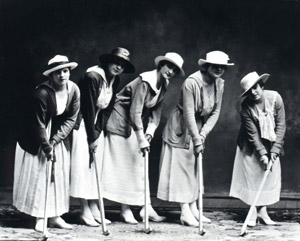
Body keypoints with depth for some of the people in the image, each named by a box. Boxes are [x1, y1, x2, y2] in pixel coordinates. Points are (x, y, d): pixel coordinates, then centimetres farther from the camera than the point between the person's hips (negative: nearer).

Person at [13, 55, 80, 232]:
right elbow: (39, 123, -21)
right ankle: (40, 218, 3)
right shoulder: (42, 93, -25)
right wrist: (46, 146, -20)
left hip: (59, 134, 5)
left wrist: (55, 140, -16)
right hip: (36, 138, -5)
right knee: (39, 174, -4)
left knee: (60, 175, 5)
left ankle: (56, 216, 12)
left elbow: (71, 119, -7)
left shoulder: (74, 90, -11)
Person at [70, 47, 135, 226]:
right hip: (82, 125, -8)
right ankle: (85, 211, -5)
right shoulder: (92, 77, -20)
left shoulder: (115, 81, 3)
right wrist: (91, 137, -16)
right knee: (83, 165, -8)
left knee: (96, 165, 6)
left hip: (97, 126, 8)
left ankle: (94, 208, 10)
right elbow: (89, 108, -19)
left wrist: (97, 133, -1)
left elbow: (107, 108, 6)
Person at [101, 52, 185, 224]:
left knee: (139, 164, 8)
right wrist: (141, 139, -31)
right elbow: (135, 112, -28)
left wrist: (149, 133, -13)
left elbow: (156, 113, 2)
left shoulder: (164, 86, 2)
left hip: (136, 125, 8)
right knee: (123, 165, -3)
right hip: (121, 123, -8)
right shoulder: (144, 82, -24)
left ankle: (145, 207, 11)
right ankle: (126, 210, 2)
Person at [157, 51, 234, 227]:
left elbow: (215, 112, -3)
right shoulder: (191, 83, -25)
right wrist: (196, 139, -26)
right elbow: (188, 114, -26)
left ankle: (193, 209, 15)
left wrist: (203, 134, -15)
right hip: (181, 128, -7)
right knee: (181, 166, -5)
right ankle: (185, 212, -3)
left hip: (199, 127, 7)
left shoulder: (219, 84, -4)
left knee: (194, 168, 10)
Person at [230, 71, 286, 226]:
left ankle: (262, 211, 10)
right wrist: (262, 154, -22)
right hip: (252, 146, -2)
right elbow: (252, 133, -18)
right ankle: (252, 213, 5)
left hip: (271, 144, 2)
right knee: (251, 175, -4)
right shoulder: (245, 107, -20)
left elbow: (281, 125, -12)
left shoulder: (275, 98, -16)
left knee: (270, 176, 1)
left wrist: (275, 149, -16)